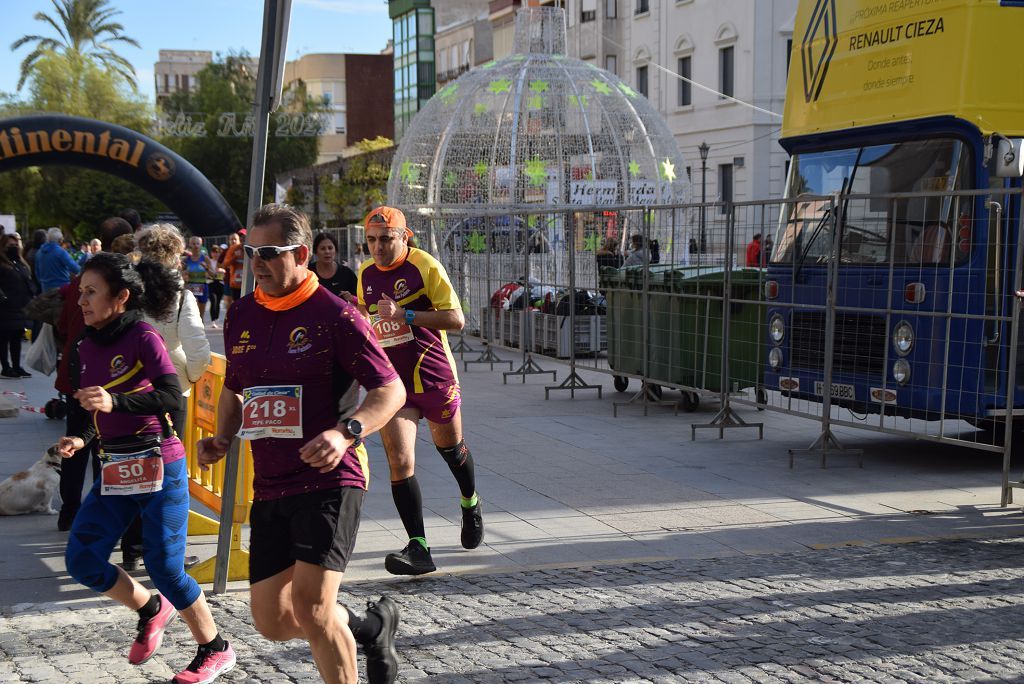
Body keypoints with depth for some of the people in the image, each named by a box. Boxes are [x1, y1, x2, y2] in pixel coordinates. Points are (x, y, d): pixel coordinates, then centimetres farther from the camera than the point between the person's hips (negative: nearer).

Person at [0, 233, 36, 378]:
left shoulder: (21, 264, 17)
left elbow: (29, 283, 21)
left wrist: (32, 296, 9)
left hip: (21, 309, 8)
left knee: (17, 338, 12)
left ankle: (16, 367, 19)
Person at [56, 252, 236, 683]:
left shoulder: (143, 338, -13)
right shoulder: (85, 349, 8)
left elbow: (172, 396, -23)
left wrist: (114, 401, -33)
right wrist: (80, 439, -3)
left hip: (159, 466, -7)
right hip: (115, 469, 7)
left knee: (164, 565, -4)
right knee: (81, 559, 0)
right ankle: (150, 610, 27)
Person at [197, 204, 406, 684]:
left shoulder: (334, 316, -9)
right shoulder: (241, 316, 11)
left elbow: (391, 389, -10)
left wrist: (346, 432, -27)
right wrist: (221, 440, 6)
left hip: (329, 481, -7)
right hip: (269, 488, 7)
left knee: (311, 608, -18)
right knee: (272, 621, 9)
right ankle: (370, 627, 34)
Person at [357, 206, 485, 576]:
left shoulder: (425, 266, -12)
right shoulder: (365, 274, 6)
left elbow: (456, 319, -19)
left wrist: (404, 314, -27)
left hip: (435, 378, -3)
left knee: (450, 446, 18)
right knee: (399, 461, -13)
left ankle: (470, 504, 49)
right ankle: (418, 548, -16)